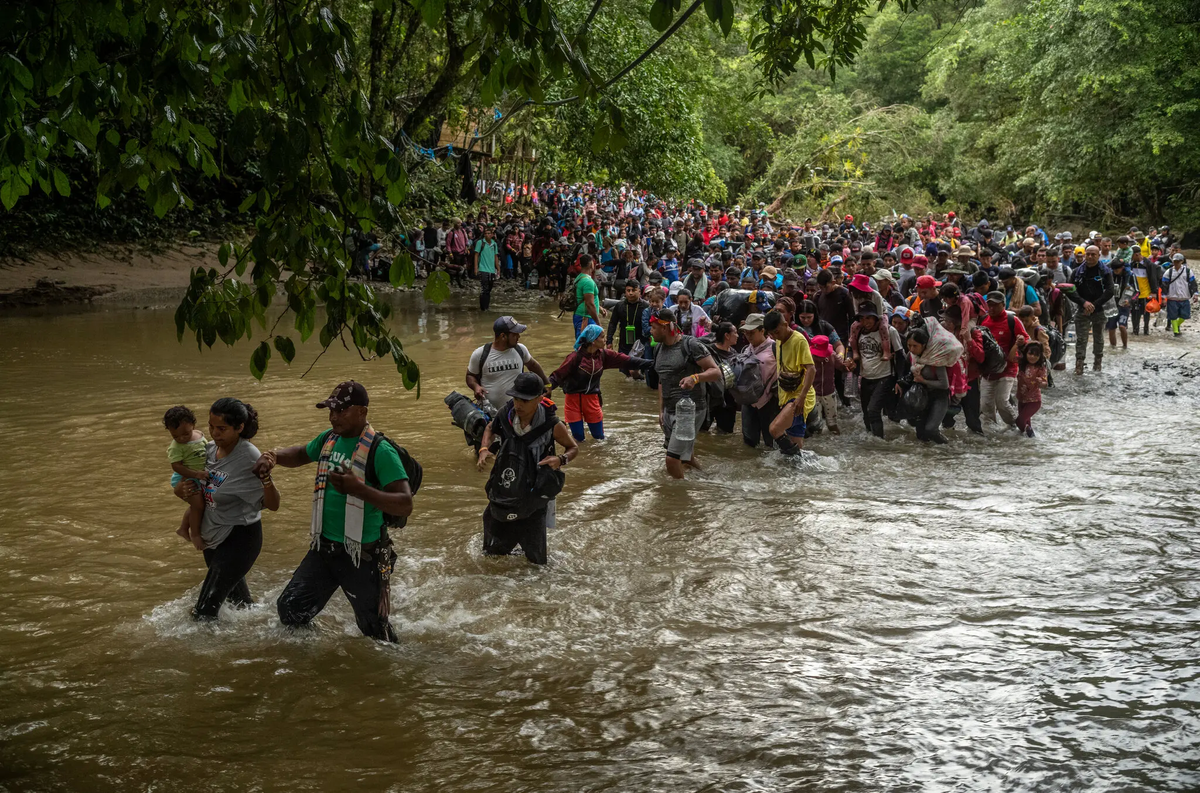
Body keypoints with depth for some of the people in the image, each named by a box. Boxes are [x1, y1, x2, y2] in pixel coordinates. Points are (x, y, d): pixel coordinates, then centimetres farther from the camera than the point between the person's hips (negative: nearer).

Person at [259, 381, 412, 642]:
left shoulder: (379, 451, -18)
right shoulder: (329, 439, 4)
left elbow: (405, 505, -25)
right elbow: (300, 454, 26)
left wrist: (358, 488, -35)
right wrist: (273, 456, 5)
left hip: (362, 557, -6)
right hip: (323, 549, 6)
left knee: (374, 630, 7)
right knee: (289, 611, 7)